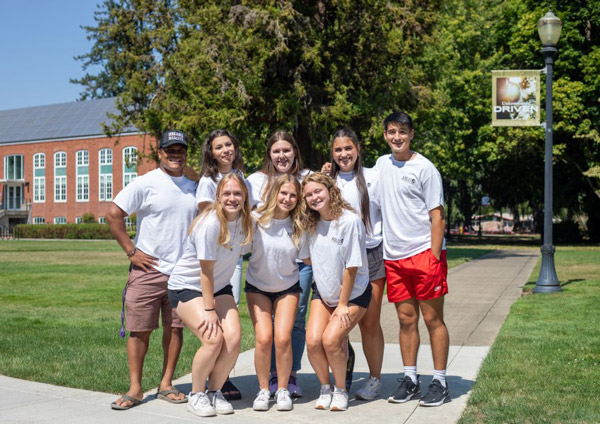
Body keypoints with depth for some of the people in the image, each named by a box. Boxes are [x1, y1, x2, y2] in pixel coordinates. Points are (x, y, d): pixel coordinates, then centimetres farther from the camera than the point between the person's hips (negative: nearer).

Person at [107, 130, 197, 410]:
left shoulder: (193, 187, 12)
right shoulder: (145, 183, -5)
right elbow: (113, 214, -8)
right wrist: (131, 251, -10)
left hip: (183, 272, 5)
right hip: (148, 269, -4)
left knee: (175, 328, 7)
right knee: (140, 329, 0)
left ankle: (166, 385, 18)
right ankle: (135, 389, 10)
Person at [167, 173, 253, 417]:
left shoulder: (245, 221, -5)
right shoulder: (210, 223, -25)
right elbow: (206, 270, -21)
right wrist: (209, 310, -17)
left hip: (219, 287, 6)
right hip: (187, 287, -6)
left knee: (233, 338, -13)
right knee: (213, 338, -22)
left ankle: (215, 392, 9)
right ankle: (196, 395, 1)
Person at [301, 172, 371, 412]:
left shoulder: (350, 221, -20)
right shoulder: (311, 224, -3)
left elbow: (352, 267, -18)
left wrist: (343, 305, -15)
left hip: (353, 293, -5)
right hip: (323, 293, 5)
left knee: (331, 340, -22)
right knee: (312, 340, -14)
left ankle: (341, 391, 3)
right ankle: (325, 388, 11)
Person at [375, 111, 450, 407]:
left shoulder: (425, 169, -4)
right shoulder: (381, 164, 12)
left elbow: (437, 217, -6)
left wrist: (434, 257, -13)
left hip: (424, 253, -5)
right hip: (393, 257, 5)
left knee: (433, 319, 1)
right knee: (406, 319, 10)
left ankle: (439, 381, 8)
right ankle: (409, 379, 19)